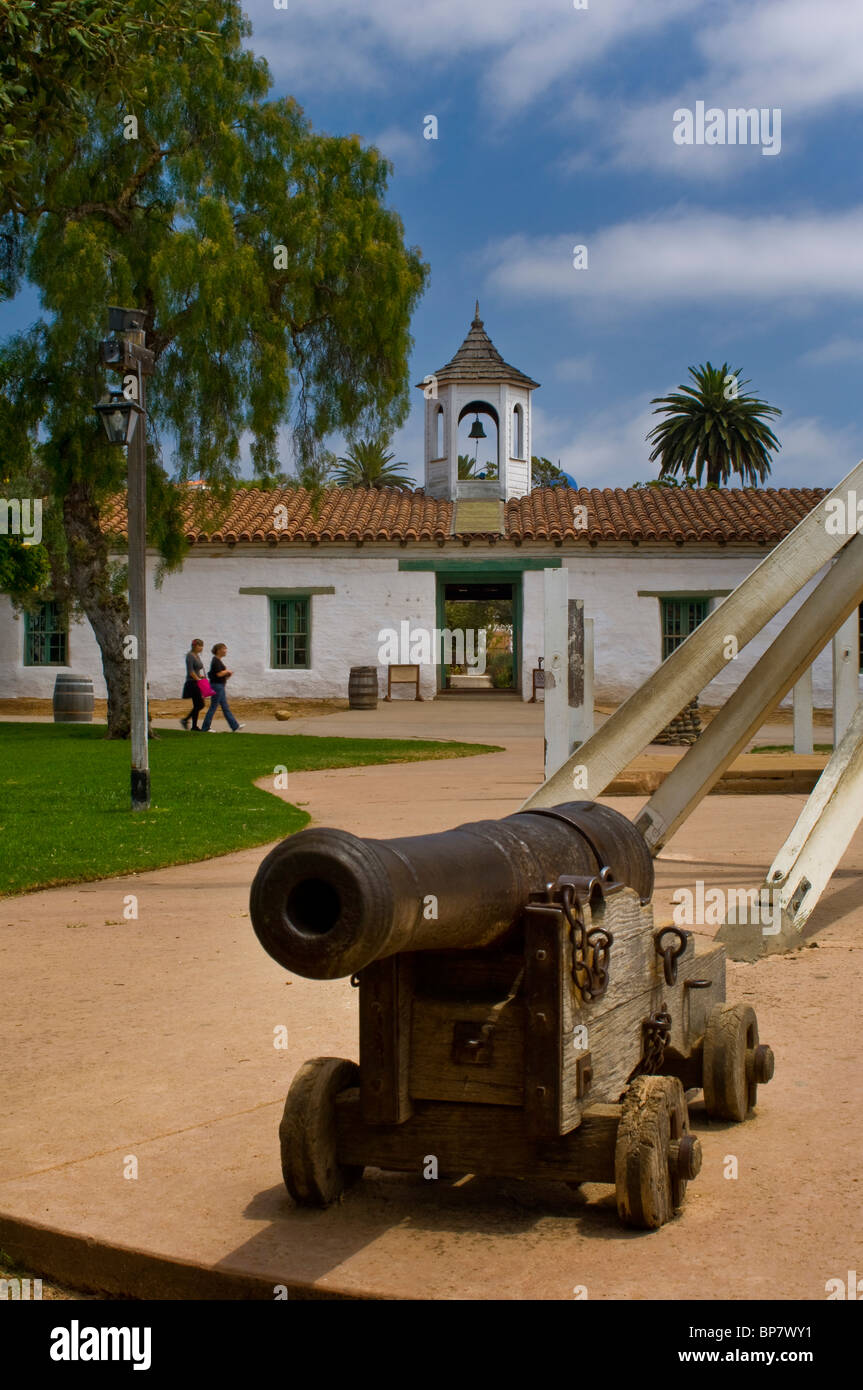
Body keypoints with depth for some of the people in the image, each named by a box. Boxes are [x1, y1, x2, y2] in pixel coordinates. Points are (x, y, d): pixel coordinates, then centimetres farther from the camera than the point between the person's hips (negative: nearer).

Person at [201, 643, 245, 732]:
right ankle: (205, 728, 1)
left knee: (225, 707, 10)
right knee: (213, 707, -5)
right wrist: (227, 671, -8)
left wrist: (227, 674, 7)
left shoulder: (219, 660, 16)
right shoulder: (216, 661, -15)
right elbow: (219, 673, -23)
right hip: (217, 685, -10)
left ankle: (235, 726, 12)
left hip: (220, 686, 10)